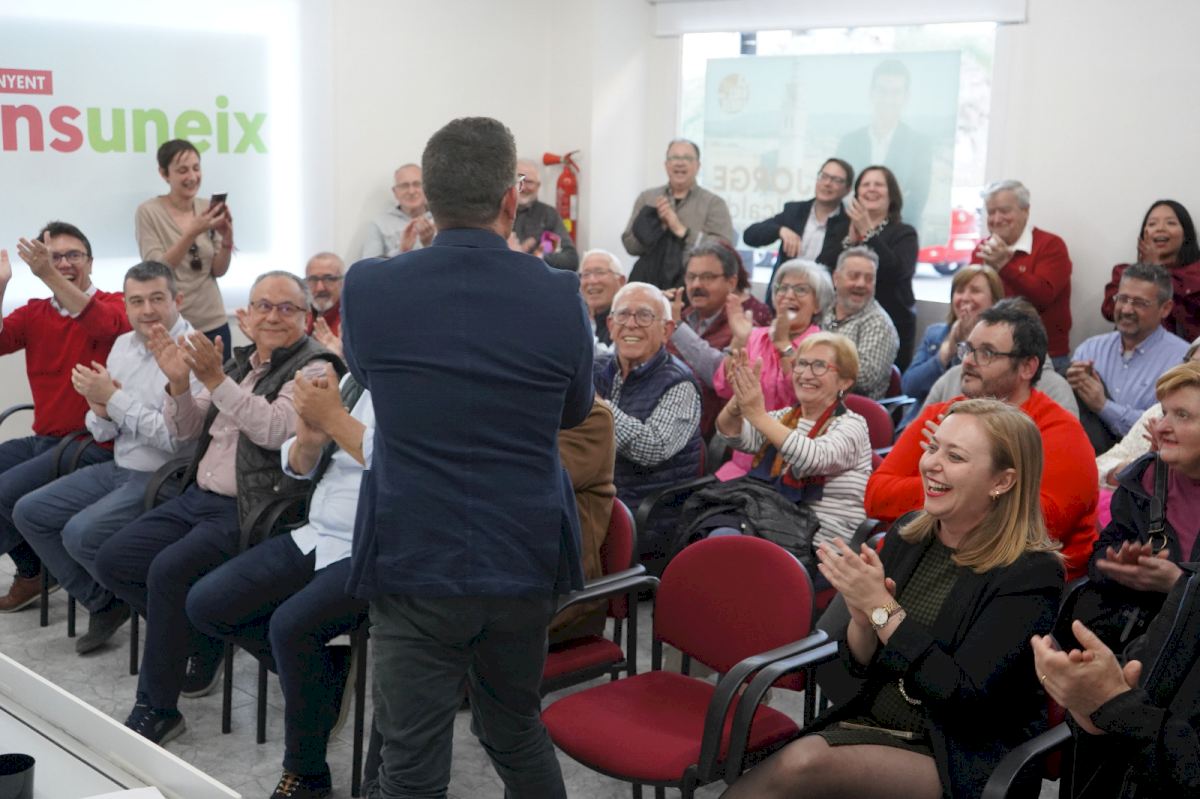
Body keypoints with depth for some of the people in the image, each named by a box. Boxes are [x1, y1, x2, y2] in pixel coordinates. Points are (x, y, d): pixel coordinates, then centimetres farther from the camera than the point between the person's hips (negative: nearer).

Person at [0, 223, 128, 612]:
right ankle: (33, 568, 13)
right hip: (44, 440, 7)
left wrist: (51, 277, -37)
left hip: (95, 445, -7)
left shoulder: (117, 305, -4)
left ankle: (34, 571, 6)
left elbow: (108, 327, -29)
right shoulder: (33, 313, 11)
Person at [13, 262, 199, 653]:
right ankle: (104, 604, 14)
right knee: (29, 512, 6)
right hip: (117, 469, 9)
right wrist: (101, 411, -12)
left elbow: (177, 438, -25)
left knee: (80, 534, -23)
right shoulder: (123, 345, 8)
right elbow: (103, 433, 12)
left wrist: (114, 398, -21)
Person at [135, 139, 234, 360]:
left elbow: (219, 271, 3)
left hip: (213, 323, 4)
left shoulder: (208, 208, 4)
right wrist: (192, 233, -26)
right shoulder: (148, 212, -7)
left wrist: (227, 237, -14)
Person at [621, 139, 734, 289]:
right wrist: (656, 225, -9)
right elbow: (630, 245, 6)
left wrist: (682, 231, -13)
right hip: (649, 282, 2)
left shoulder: (714, 203, 4)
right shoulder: (646, 198, 13)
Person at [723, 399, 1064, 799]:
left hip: (962, 762, -5)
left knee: (802, 765, -30)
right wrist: (862, 617, -12)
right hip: (872, 724, 5)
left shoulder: (1030, 572, -12)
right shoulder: (908, 534, 5)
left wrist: (882, 607, -21)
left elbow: (964, 697, -19)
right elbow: (859, 665, 10)